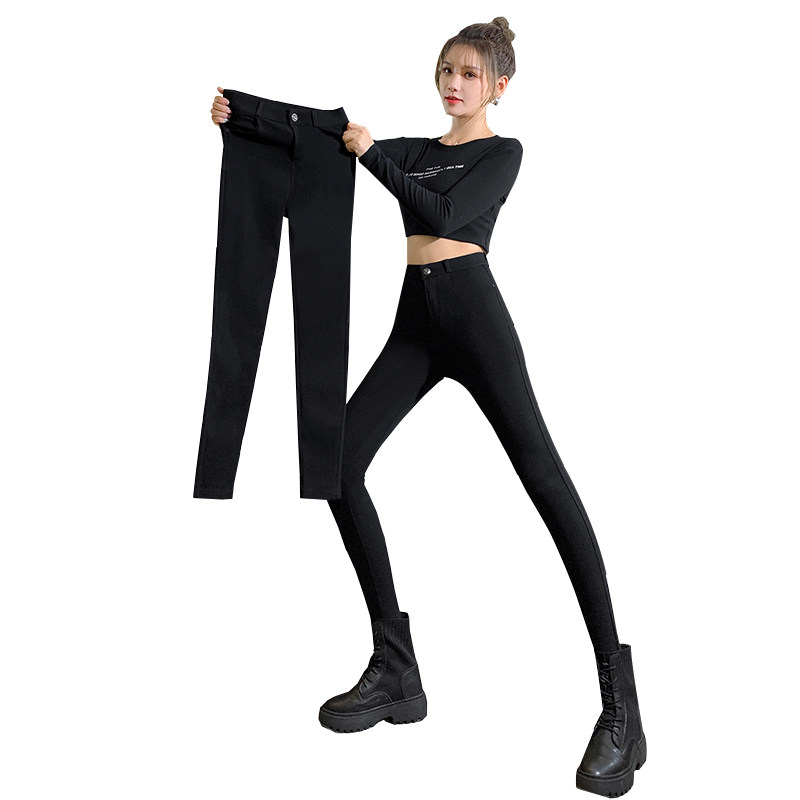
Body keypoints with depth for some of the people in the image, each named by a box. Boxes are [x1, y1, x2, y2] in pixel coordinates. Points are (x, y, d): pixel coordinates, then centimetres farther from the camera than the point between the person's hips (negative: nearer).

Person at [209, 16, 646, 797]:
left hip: (472, 309, -6)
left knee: (542, 473, -16)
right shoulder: (417, 148, 22)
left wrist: (371, 153, -5)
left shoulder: (503, 151, 5)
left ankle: (620, 705, -17)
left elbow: (444, 215, -12)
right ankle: (396, 673, 3)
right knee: (339, 463, -5)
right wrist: (241, 119, 1)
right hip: (415, 319, 7)